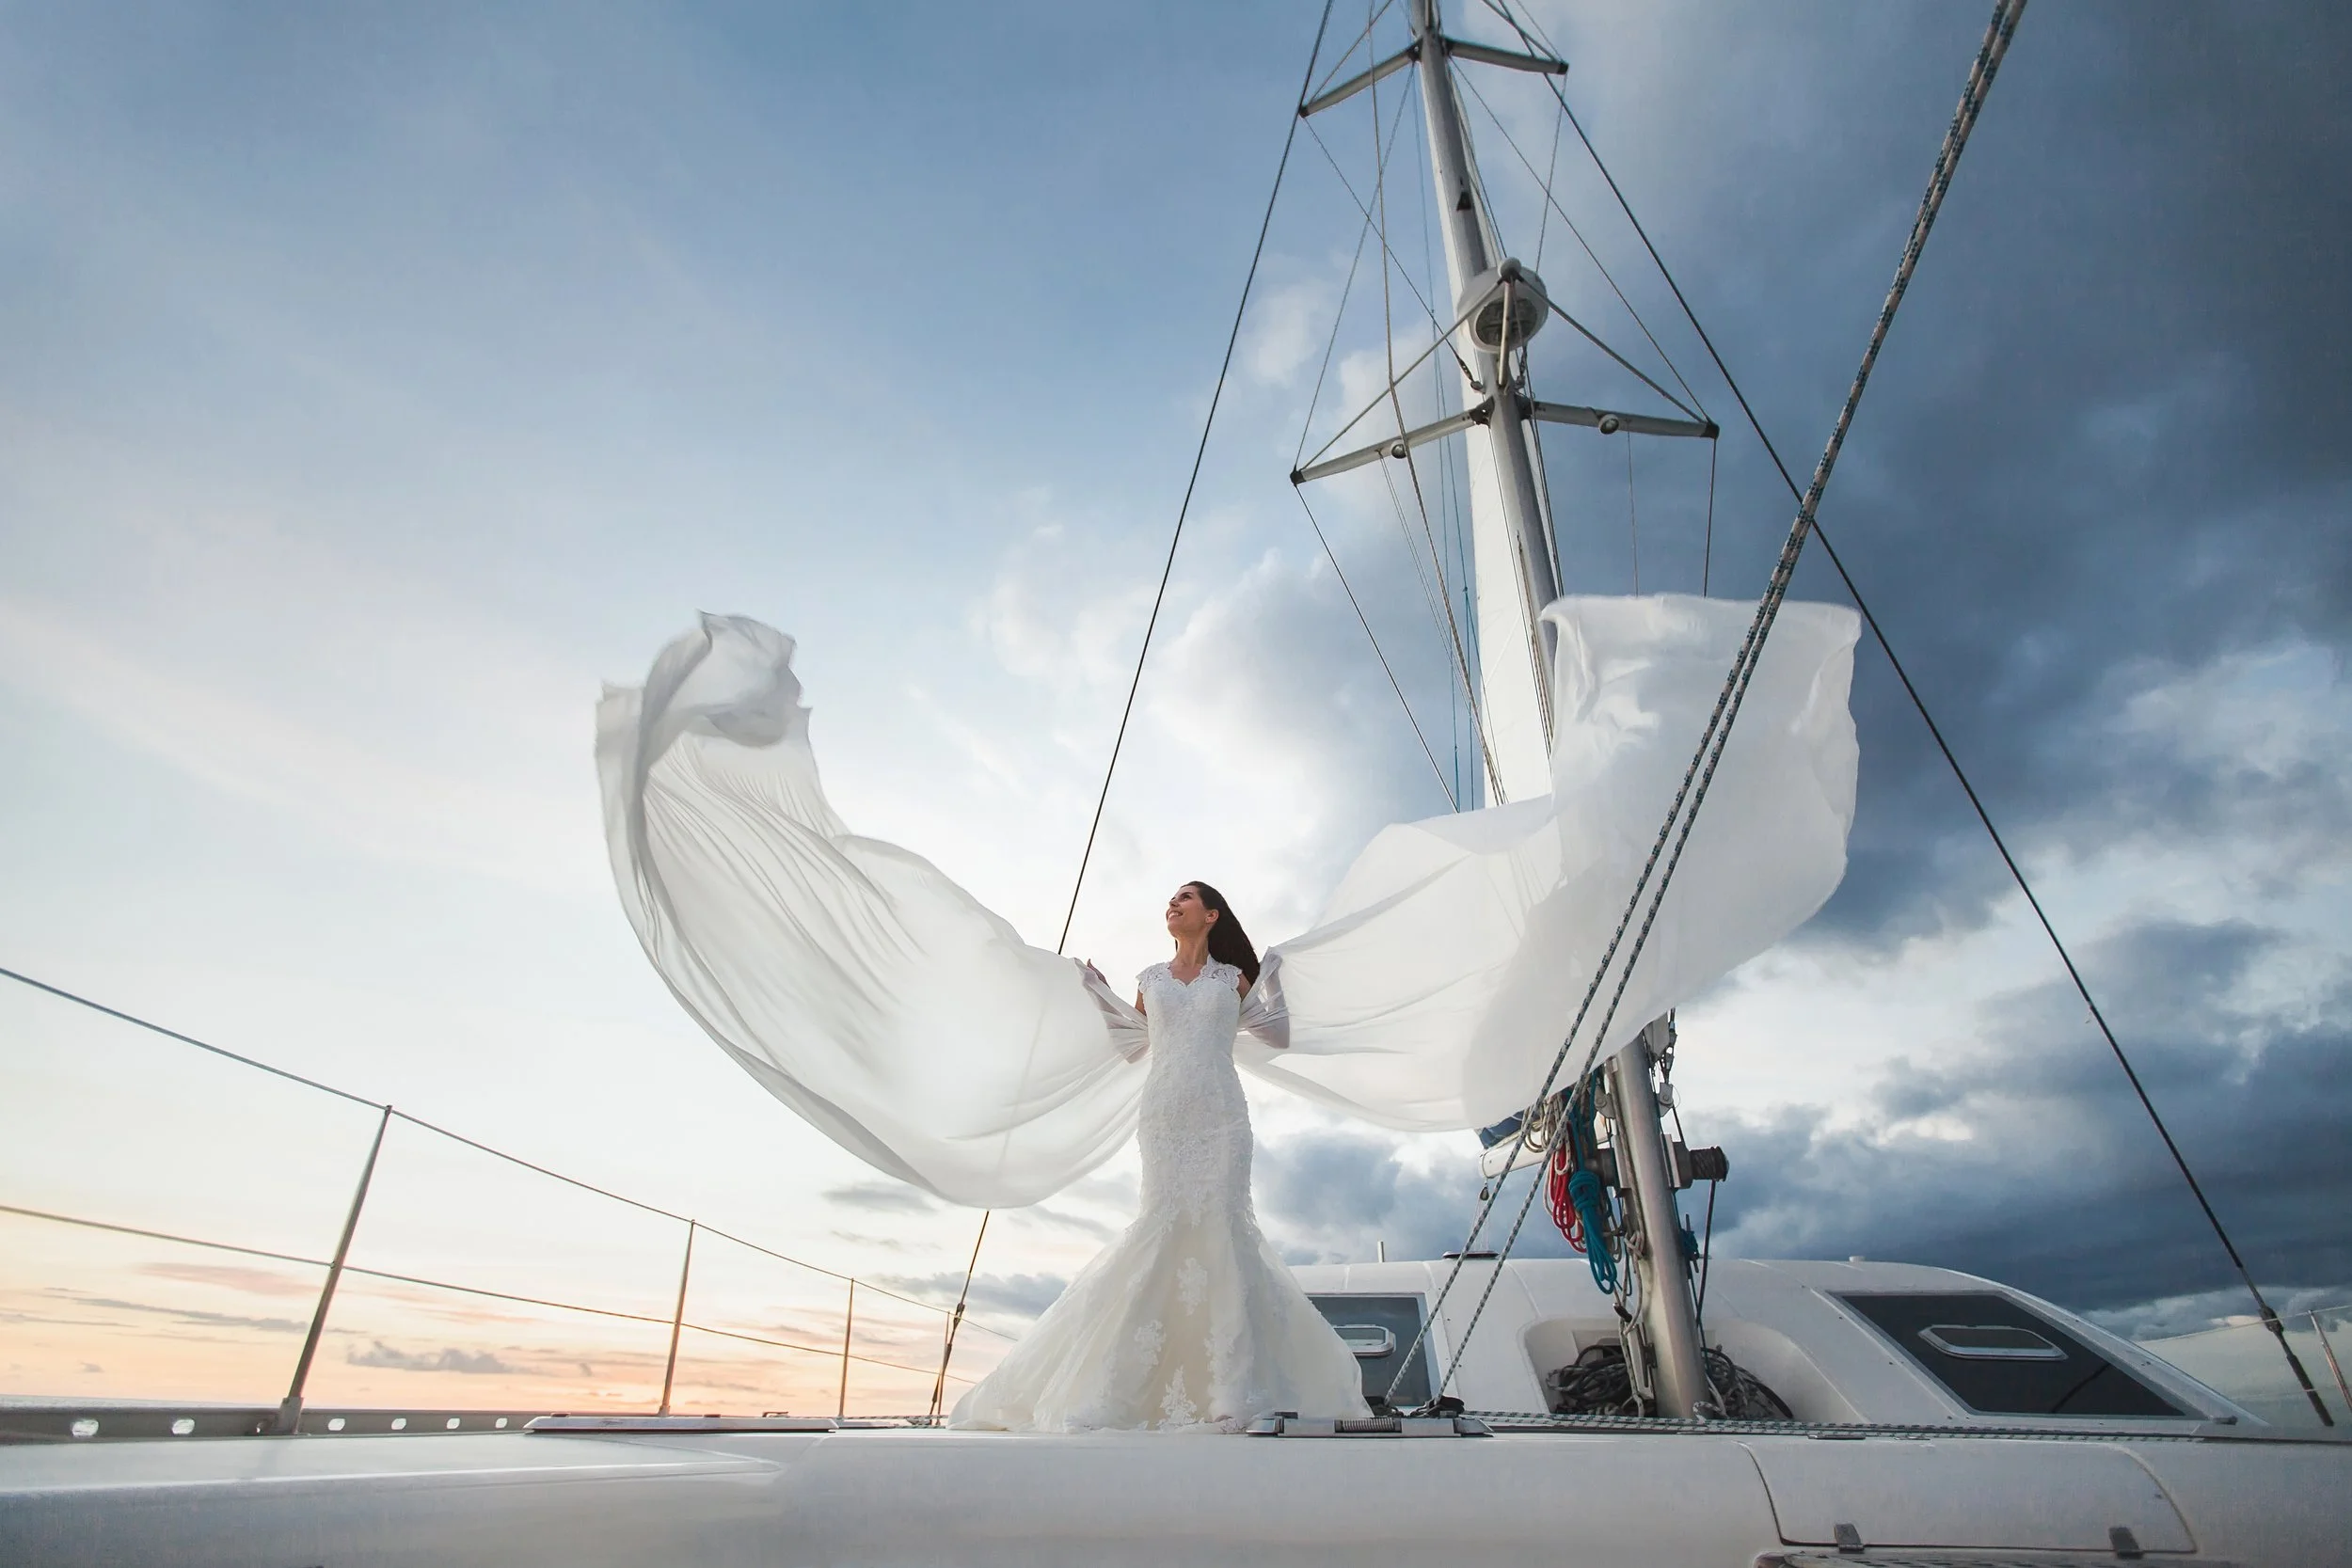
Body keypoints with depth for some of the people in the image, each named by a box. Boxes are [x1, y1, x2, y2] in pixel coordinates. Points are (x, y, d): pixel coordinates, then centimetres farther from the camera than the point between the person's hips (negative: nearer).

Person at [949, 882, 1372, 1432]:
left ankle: (1235, 1386, 0)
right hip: (1163, 1117, 1)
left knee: (1222, 1231, -6)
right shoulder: (1151, 979, 16)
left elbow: (1276, 1033, 18)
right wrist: (1100, 994, 18)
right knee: (1165, 1230, -4)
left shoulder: (1233, 978, 11)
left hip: (1221, 1119, -1)